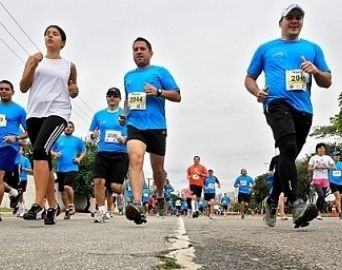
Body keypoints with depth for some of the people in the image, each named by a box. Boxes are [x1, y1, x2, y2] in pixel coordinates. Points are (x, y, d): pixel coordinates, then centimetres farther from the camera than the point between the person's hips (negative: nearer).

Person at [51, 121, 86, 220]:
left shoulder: (77, 140, 6)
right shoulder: (58, 139, 9)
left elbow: (84, 151, 13)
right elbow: (51, 150, 15)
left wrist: (79, 158, -4)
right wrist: (55, 154, -6)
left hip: (72, 168, -3)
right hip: (60, 169, 4)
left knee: (67, 186, -24)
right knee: (62, 191, 9)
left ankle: (72, 205, -2)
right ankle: (67, 209, 24)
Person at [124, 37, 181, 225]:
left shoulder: (160, 72, 8)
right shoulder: (128, 76, 20)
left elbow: (177, 96, 3)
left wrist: (158, 91, -13)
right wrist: (125, 112, 14)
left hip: (156, 126, -1)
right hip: (134, 125, 2)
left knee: (157, 167, 10)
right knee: (135, 159, -24)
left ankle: (160, 196, 37)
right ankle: (137, 204, -34)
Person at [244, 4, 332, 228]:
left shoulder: (312, 48, 19)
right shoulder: (266, 49, 15)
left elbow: (327, 82, 16)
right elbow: (249, 78, 17)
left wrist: (316, 71, -6)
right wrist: (256, 92, -5)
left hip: (304, 109, 4)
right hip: (278, 103, -4)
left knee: (288, 156, 9)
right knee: (288, 149, -26)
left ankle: (272, 201, 25)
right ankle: (296, 204, -32)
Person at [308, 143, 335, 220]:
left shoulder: (328, 157, 10)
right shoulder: (313, 158, 4)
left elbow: (333, 167, 1)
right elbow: (309, 169, 2)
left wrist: (326, 167, -16)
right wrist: (317, 167, -14)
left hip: (325, 179, 3)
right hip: (316, 179, -3)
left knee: (323, 197, 3)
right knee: (321, 195, -20)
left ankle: (319, 212, 13)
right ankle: (318, 212, -9)